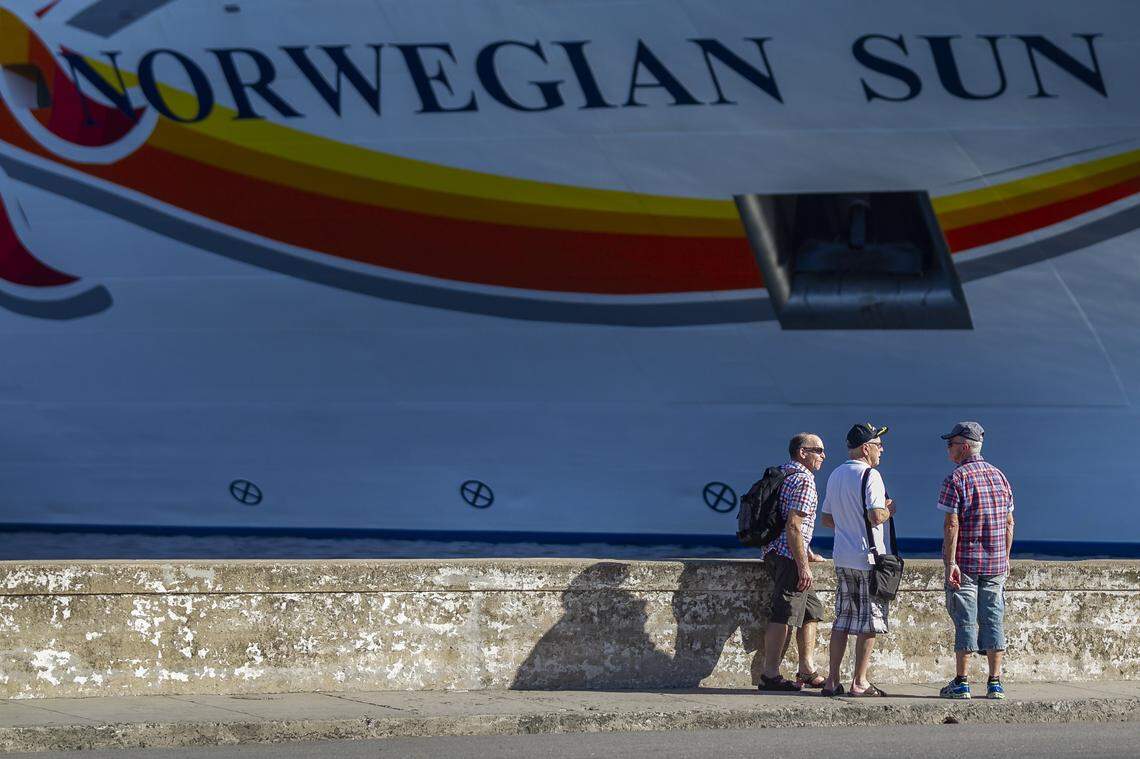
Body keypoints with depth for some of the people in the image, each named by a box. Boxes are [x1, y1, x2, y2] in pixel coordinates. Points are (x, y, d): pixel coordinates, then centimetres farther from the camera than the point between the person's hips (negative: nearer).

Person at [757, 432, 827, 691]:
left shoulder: (784, 473, 18)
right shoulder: (803, 480, -14)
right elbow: (793, 526, -21)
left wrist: (807, 554, 32)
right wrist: (803, 565, -22)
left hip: (776, 552, 11)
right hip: (789, 556, -11)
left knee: (811, 609, 16)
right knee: (784, 614, -8)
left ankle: (808, 670, 19)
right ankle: (769, 675, -7)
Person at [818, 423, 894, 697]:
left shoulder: (835, 475, 14)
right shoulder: (870, 475, -12)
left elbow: (826, 519, 19)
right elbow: (876, 517, -22)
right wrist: (889, 510, -3)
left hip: (842, 558, 8)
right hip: (868, 558, -8)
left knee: (842, 620, 11)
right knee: (869, 622, -1)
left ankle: (832, 680, 9)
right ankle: (860, 682, 0)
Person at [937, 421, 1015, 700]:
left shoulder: (956, 479, -10)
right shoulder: (999, 476, 9)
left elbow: (951, 524, -15)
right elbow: (1009, 522, 11)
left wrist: (950, 563, -16)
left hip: (965, 562, -5)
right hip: (996, 562, 5)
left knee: (965, 621, -1)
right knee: (993, 619, 8)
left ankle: (962, 682, 1)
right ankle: (995, 683, 7)